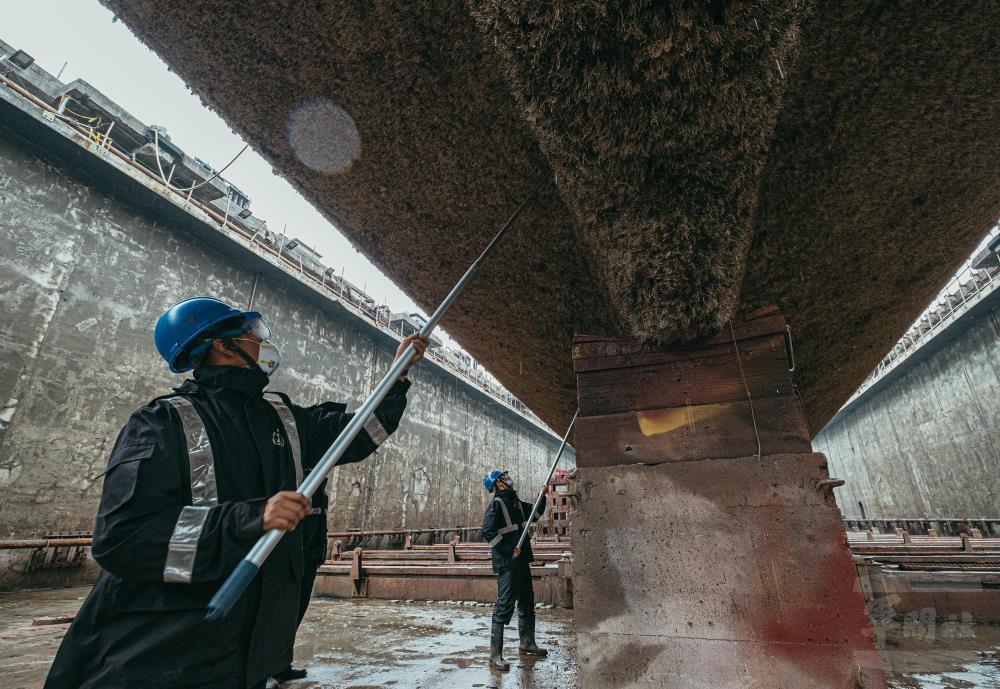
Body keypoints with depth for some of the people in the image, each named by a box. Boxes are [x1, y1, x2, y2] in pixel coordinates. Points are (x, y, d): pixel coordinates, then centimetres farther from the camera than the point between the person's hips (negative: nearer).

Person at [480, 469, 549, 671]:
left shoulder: (515, 502, 11)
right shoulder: (496, 504, -14)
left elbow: (535, 515, 25)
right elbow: (488, 533, -21)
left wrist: (542, 496, 12)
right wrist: (510, 550, -19)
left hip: (522, 561, 9)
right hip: (506, 564, -9)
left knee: (527, 603, 18)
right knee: (504, 606, -7)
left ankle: (527, 644, 35)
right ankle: (495, 655, 3)